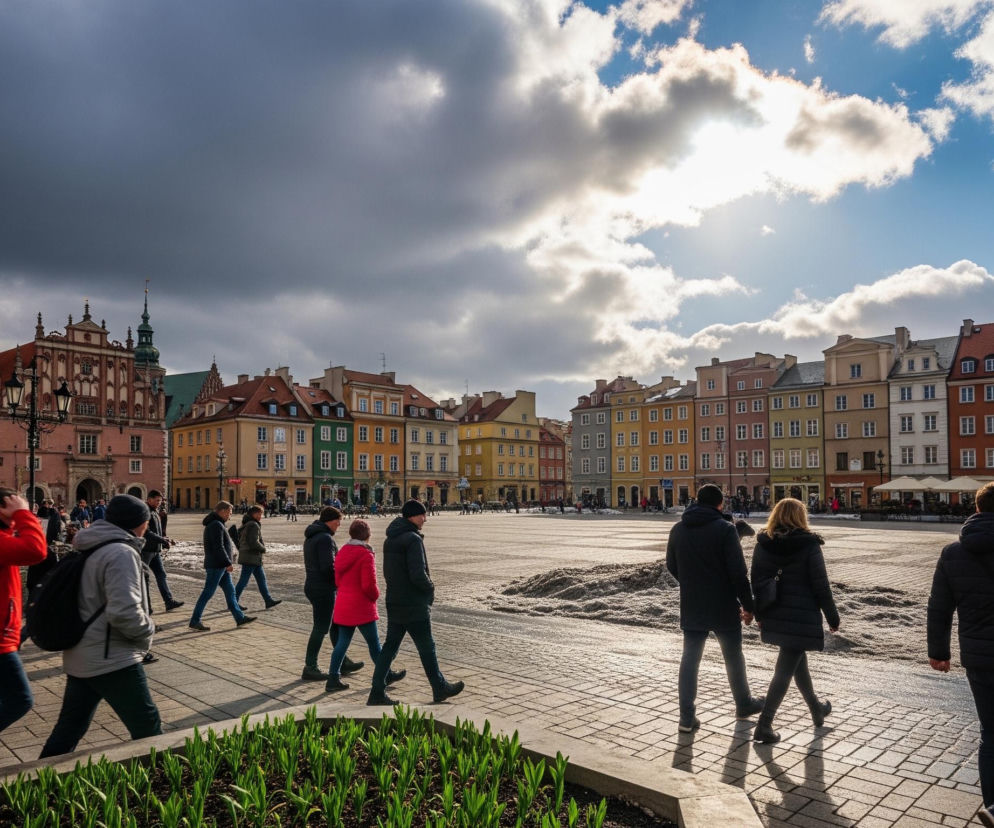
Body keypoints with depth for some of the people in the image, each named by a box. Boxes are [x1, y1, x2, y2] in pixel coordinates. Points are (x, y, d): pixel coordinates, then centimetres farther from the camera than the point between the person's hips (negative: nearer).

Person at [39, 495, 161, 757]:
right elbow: (124, 612, -28)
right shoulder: (121, 553, -20)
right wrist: (147, 629, -10)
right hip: (110, 660, -9)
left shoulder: (91, 549, 10)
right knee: (147, 727, 2)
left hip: (79, 657, 9)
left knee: (69, 727, 19)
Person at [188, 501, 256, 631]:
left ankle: (240, 618, 15)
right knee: (208, 593, -3)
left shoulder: (214, 524, 16)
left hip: (221, 566, 10)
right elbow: (218, 547, -23)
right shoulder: (216, 525, -16)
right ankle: (194, 622, 5)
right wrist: (228, 563, -20)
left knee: (230, 591, 11)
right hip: (216, 566, -10)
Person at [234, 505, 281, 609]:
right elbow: (253, 542, -24)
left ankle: (269, 601, 16)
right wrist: (263, 549, -9)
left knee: (261, 579, 12)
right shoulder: (254, 525, -16)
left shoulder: (246, 525, 16)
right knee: (243, 581, -2)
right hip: (251, 558, -11)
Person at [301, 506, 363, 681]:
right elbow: (328, 567, -25)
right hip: (323, 589, -10)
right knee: (320, 628, 0)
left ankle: (343, 662, 26)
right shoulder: (325, 538, -19)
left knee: (335, 624, 17)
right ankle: (310, 668, 9)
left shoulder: (311, 537, 13)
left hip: (312, 586, 10)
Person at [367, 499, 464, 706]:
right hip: (414, 606, -8)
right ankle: (440, 688, 22)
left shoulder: (390, 539, 10)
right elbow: (418, 575, -25)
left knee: (390, 646, 12)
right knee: (426, 648, 7)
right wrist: (430, 588, -8)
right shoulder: (413, 539, -19)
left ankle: (377, 693, 12)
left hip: (394, 603, 8)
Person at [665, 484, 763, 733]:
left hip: (691, 608, 3)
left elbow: (672, 567, 11)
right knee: (733, 657, 17)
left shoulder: (678, 530, 2)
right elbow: (738, 572, -16)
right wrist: (748, 605, -6)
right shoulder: (725, 529, -14)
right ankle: (744, 704, 36)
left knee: (690, 659, 8)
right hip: (724, 608, -3)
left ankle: (687, 717, 7)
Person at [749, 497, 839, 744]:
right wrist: (832, 617, 2)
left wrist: (760, 615, 16)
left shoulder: (763, 545, 1)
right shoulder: (809, 545, -11)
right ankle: (764, 725, -2)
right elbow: (821, 586, -10)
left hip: (773, 618, 5)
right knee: (785, 670, 0)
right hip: (802, 619, -5)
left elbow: (756, 582, 5)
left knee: (798, 660, 25)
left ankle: (816, 708, 43)